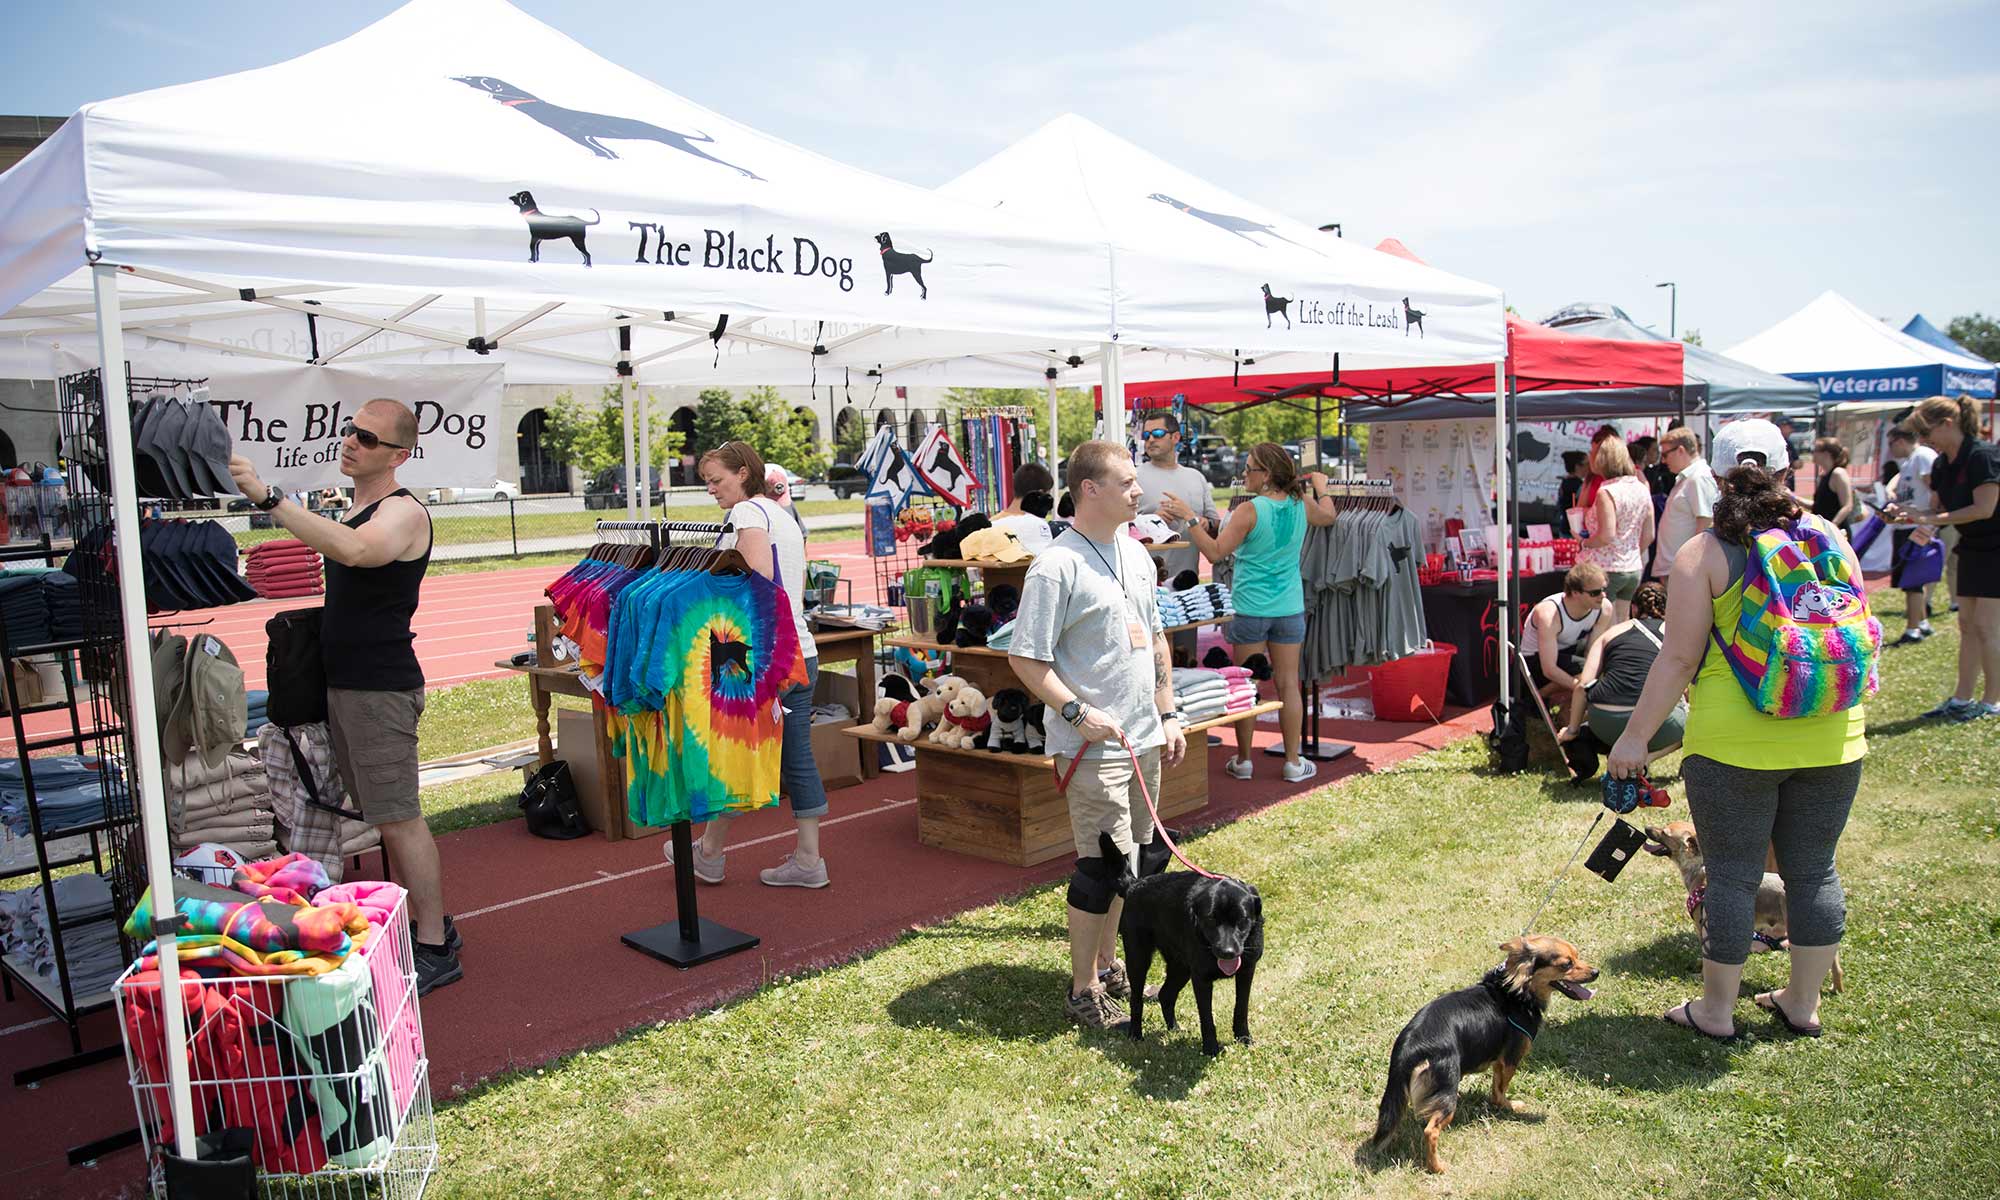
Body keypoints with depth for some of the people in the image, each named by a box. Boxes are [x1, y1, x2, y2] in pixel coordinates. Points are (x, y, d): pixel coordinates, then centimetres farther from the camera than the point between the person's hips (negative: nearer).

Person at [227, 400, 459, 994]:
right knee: (386, 816, 15)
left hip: (381, 689, -10)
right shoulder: (355, 514, 16)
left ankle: (435, 951, 0)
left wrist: (268, 496, -39)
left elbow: (355, 551, -37)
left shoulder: (403, 512, -14)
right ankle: (429, 923, 25)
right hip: (347, 685, 10)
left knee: (399, 820, -7)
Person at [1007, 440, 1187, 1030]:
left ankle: (1108, 966, 32)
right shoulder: (1056, 567, -16)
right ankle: (1083, 991, 10)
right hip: (1093, 745, -8)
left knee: (1131, 860, 16)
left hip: (1144, 738, 8)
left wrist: (1169, 714, 15)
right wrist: (1077, 712, -23)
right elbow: (1025, 659, -16)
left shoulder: (1136, 554, 11)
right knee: (1103, 867, -5)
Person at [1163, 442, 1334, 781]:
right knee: (1288, 684, 9)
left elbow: (1216, 552, -17)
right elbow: (1327, 516, 22)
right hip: (1290, 610, 4)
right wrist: (1321, 486, 39)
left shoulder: (1248, 511, -16)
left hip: (1250, 610, -4)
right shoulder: (1302, 505, 0)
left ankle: (1243, 760, 16)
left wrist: (1188, 518, -14)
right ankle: (1293, 762, 15)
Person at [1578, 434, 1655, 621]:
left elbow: (1607, 535, -24)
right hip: (1634, 569, 7)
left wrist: (1584, 543, -7)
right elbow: (1649, 536, 10)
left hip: (1607, 568, -7)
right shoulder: (1642, 488, 7)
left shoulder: (1606, 492, -16)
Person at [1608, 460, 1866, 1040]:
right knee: (1815, 871, 16)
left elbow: (1679, 658, -10)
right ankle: (1803, 1002, 29)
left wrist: (1636, 735, -4)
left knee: (1733, 875, 6)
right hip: (1833, 736, 4)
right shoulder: (1832, 541, 6)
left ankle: (1715, 1010, 18)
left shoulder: (1703, 555, -6)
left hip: (1735, 739, -4)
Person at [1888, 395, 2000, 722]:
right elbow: (1944, 511, 9)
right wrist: (1909, 516, -8)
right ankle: (1962, 699, 15)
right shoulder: (1942, 465, 5)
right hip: (1971, 548, 9)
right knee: (1967, 626, 10)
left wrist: (1931, 519, -24)